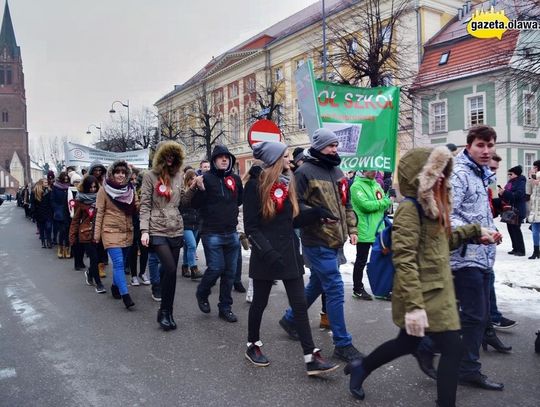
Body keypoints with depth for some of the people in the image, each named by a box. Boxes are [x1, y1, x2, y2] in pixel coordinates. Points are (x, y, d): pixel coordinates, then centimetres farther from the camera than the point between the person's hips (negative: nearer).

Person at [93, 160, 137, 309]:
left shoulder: (130, 188, 7)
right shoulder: (104, 189, -4)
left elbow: (136, 209, 9)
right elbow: (99, 212, -4)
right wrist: (97, 234, -5)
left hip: (127, 231, 5)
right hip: (111, 231, -5)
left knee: (121, 262, 13)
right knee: (118, 262, -13)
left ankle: (115, 286, 33)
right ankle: (125, 295, -16)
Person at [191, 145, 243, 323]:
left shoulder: (235, 179, 8)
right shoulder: (206, 178, -6)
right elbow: (195, 204, -10)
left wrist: (248, 185, 10)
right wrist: (200, 189, -23)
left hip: (232, 233, 5)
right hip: (212, 233, -5)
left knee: (230, 271, 9)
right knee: (216, 268, -4)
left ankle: (225, 307, 23)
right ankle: (202, 294, 27)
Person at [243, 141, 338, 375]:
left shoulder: (288, 183, 10)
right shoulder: (256, 184, -9)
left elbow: (293, 219, 11)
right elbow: (250, 226, -12)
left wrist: (315, 214, -5)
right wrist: (267, 252, -21)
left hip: (289, 250, 6)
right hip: (265, 253, -6)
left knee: (300, 305, 3)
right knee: (260, 301, 10)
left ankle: (311, 358, 7)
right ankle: (253, 346, 32)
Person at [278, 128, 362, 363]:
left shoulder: (337, 172, 15)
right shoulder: (305, 172, -10)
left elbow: (346, 203, 22)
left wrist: (351, 228, 15)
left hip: (334, 240, 9)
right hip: (317, 241, -9)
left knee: (316, 285, 19)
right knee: (335, 290, -6)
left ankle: (290, 319, 38)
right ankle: (342, 344, 6)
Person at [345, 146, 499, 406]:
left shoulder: (431, 206, 10)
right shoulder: (410, 209, -20)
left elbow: (442, 241, 24)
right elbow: (404, 261, -26)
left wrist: (475, 231, 18)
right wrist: (414, 305, -29)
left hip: (435, 289, 10)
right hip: (424, 294, -10)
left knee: (407, 343, 22)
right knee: (452, 348, -1)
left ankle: (360, 368, 41)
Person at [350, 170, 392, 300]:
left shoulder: (376, 184, 13)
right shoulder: (357, 186, -10)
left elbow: (385, 204, 11)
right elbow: (366, 205, -20)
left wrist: (387, 202, -12)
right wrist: (385, 201, -12)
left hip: (379, 230, 7)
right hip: (364, 231, -7)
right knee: (361, 261, 5)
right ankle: (357, 289, 19)